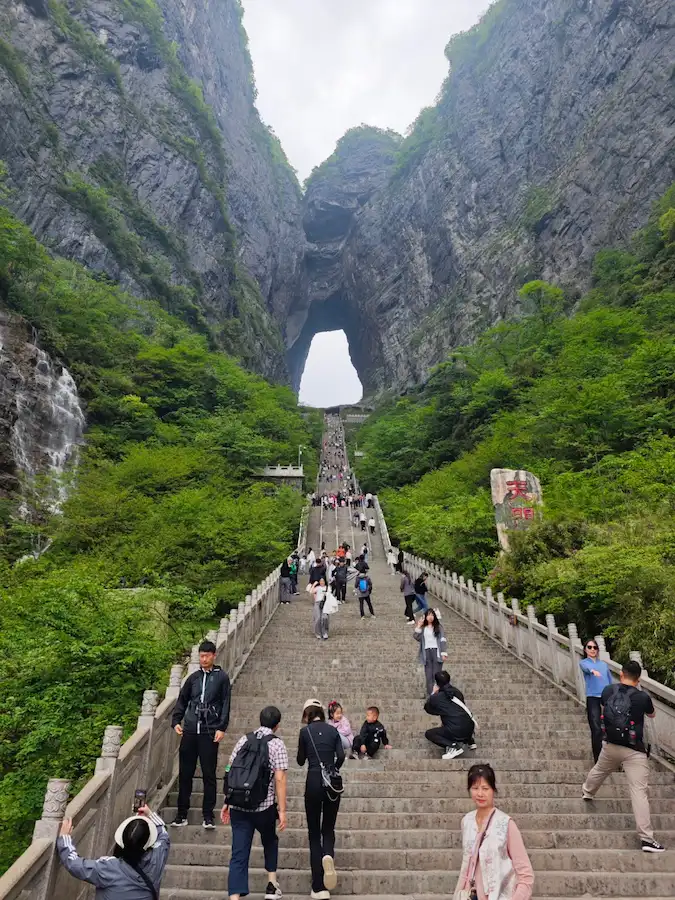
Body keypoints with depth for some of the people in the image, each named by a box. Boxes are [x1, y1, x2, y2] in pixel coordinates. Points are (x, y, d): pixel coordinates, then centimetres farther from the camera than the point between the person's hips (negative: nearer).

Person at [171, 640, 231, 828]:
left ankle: (208, 816, 14)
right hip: (190, 731, 3)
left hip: (210, 733, -3)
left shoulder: (222, 677, 0)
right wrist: (176, 721, 1)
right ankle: (182, 814, 22)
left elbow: (225, 704, -2)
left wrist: (222, 728, -9)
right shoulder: (193, 677, 9)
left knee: (209, 775, 4)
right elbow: (182, 701, 14)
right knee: (185, 774, 9)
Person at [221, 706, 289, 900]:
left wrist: (227, 802, 12)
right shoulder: (277, 744, -6)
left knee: (239, 854, 7)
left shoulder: (244, 739, 6)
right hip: (264, 806, -2)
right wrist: (282, 810, -8)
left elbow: (230, 772, 6)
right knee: (270, 841, 26)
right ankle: (272, 884, 27)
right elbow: (279, 779, -13)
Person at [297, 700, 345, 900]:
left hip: (314, 782, -2)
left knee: (314, 832, 9)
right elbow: (341, 756, 0)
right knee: (328, 828, 18)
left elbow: (301, 761, 8)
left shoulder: (305, 731, 0)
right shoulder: (333, 731, 7)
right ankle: (328, 855, -14)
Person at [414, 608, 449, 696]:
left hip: (436, 652, -2)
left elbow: (443, 640, -1)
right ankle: (430, 695, 4)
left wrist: (444, 653, -10)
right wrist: (418, 626, -6)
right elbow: (416, 637, 1)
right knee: (428, 675, 1)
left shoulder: (438, 627, 5)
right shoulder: (423, 628, 13)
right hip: (427, 652, 2)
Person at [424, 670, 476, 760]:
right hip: (470, 728, 7)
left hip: (457, 732, -7)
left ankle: (453, 747, -6)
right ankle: (470, 741, 23)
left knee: (428, 734, 12)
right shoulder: (457, 692, 11)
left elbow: (427, 709, 17)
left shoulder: (436, 698, -4)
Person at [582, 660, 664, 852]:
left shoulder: (608, 690, -5)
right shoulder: (642, 697, -16)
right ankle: (647, 839, -4)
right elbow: (652, 715, 8)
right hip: (634, 751, -4)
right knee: (639, 792, -4)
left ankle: (587, 792, 55)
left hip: (611, 745, 4)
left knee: (599, 770, 30)